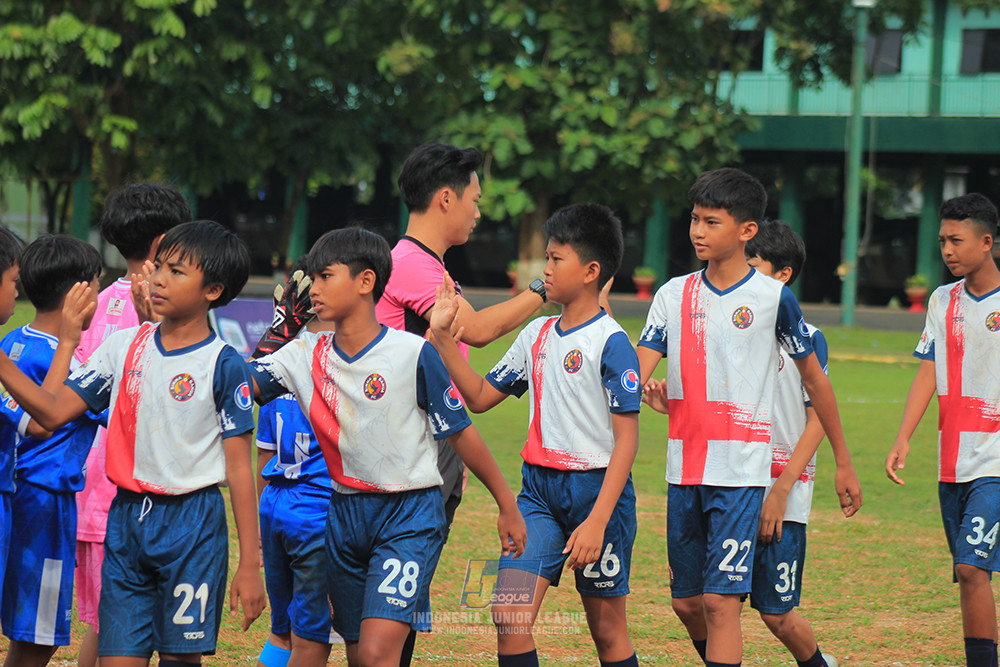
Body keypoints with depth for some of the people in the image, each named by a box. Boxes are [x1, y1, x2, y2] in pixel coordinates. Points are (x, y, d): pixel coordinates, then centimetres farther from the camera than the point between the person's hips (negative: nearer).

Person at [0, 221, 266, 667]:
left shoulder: (223, 366, -6)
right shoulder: (123, 347, 7)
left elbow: (240, 470, -6)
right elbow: (54, 412, 6)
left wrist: (249, 566, -8)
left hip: (193, 523, -4)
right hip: (126, 518, 4)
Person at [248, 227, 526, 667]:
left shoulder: (413, 354, -11)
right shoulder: (306, 356, 2)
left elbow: (459, 432, -4)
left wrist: (507, 506, 1)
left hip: (410, 515, -6)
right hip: (345, 515, 6)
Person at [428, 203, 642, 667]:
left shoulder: (610, 342, -11)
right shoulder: (536, 335, 10)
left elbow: (627, 440, -14)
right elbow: (480, 397, 17)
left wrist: (597, 521, -21)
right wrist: (442, 335, 7)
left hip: (596, 489, -5)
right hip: (538, 489, 5)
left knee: (607, 629, 6)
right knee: (509, 613, -11)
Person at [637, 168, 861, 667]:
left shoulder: (774, 299, -2)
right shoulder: (674, 295, 8)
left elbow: (814, 380, 6)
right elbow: (640, 367, 0)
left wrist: (843, 462, 9)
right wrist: (651, 392, -25)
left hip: (741, 471, -5)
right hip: (683, 467, 5)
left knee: (721, 600, -13)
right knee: (686, 602, 10)